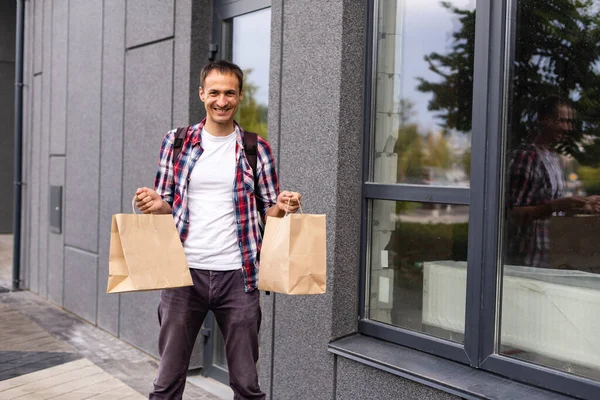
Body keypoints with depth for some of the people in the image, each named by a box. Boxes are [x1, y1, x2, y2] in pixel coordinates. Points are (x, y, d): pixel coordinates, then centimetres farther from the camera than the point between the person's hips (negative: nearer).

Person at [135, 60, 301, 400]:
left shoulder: (257, 149, 3)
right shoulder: (177, 142, 5)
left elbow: (269, 212, 8)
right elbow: (165, 204, 10)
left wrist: (284, 207, -14)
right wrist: (154, 204, -13)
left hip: (237, 275, 0)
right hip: (183, 271, 1)